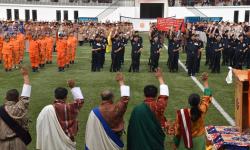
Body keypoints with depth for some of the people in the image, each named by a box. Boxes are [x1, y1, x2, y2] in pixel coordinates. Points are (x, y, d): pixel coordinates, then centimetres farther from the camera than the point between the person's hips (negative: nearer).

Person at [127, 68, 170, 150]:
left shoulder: (137, 109, -16)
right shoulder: (159, 105, -16)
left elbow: (132, 129, -7)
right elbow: (164, 94, 4)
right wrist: (160, 77, 15)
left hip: (140, 142, 1)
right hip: (156, 142, 0)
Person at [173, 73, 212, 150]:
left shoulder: (182, 113, -23)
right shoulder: (202, 110, -20)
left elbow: (177, 127, -11)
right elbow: (207, 97, -5)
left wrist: (176, 137, 7)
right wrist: (205, 81, 3)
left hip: (185, 139, -1)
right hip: (199, 139, 1)